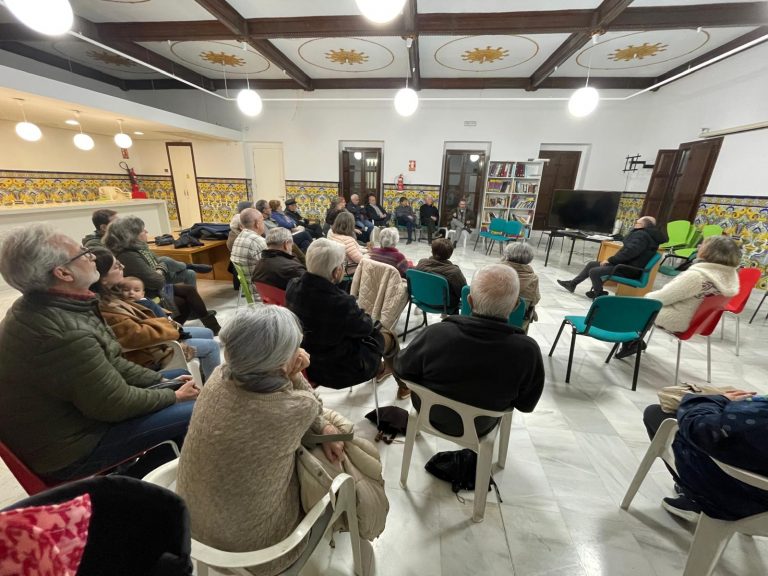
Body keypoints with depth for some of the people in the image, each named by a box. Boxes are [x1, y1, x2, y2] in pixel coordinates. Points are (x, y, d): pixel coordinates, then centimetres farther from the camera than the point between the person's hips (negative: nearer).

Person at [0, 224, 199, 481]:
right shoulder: (66, 334, -35)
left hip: (67, 414, 9)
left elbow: (108, 363, 5)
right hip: (70, 450, -9)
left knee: (177, 378, 13)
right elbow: (116, 404, -24)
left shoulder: (43, 306, -3)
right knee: (193, 414, -15)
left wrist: (162, 381, 1)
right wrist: (174, 396, -10)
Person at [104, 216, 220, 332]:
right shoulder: (129, 257, -28)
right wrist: (160, 275, -6)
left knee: (190, 290, 1)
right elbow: (156, 282, -27)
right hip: (150, 297, -9)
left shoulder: (139, 247, 1)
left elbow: (160, 263, 13)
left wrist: (160, 271, -8)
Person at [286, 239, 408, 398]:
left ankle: (381, 369, 53)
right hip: (339, 371, -6)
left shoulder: (293, 286, -14)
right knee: (388, 336, 15)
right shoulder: (341, 302, -35)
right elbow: (365, 327, -16)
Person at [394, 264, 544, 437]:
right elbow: (526, 405, -13)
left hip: (430, 415, 0)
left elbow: (400, 368, -15)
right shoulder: (528, 351, -32)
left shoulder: (435, 335, -35)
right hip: (478, 428, 1)